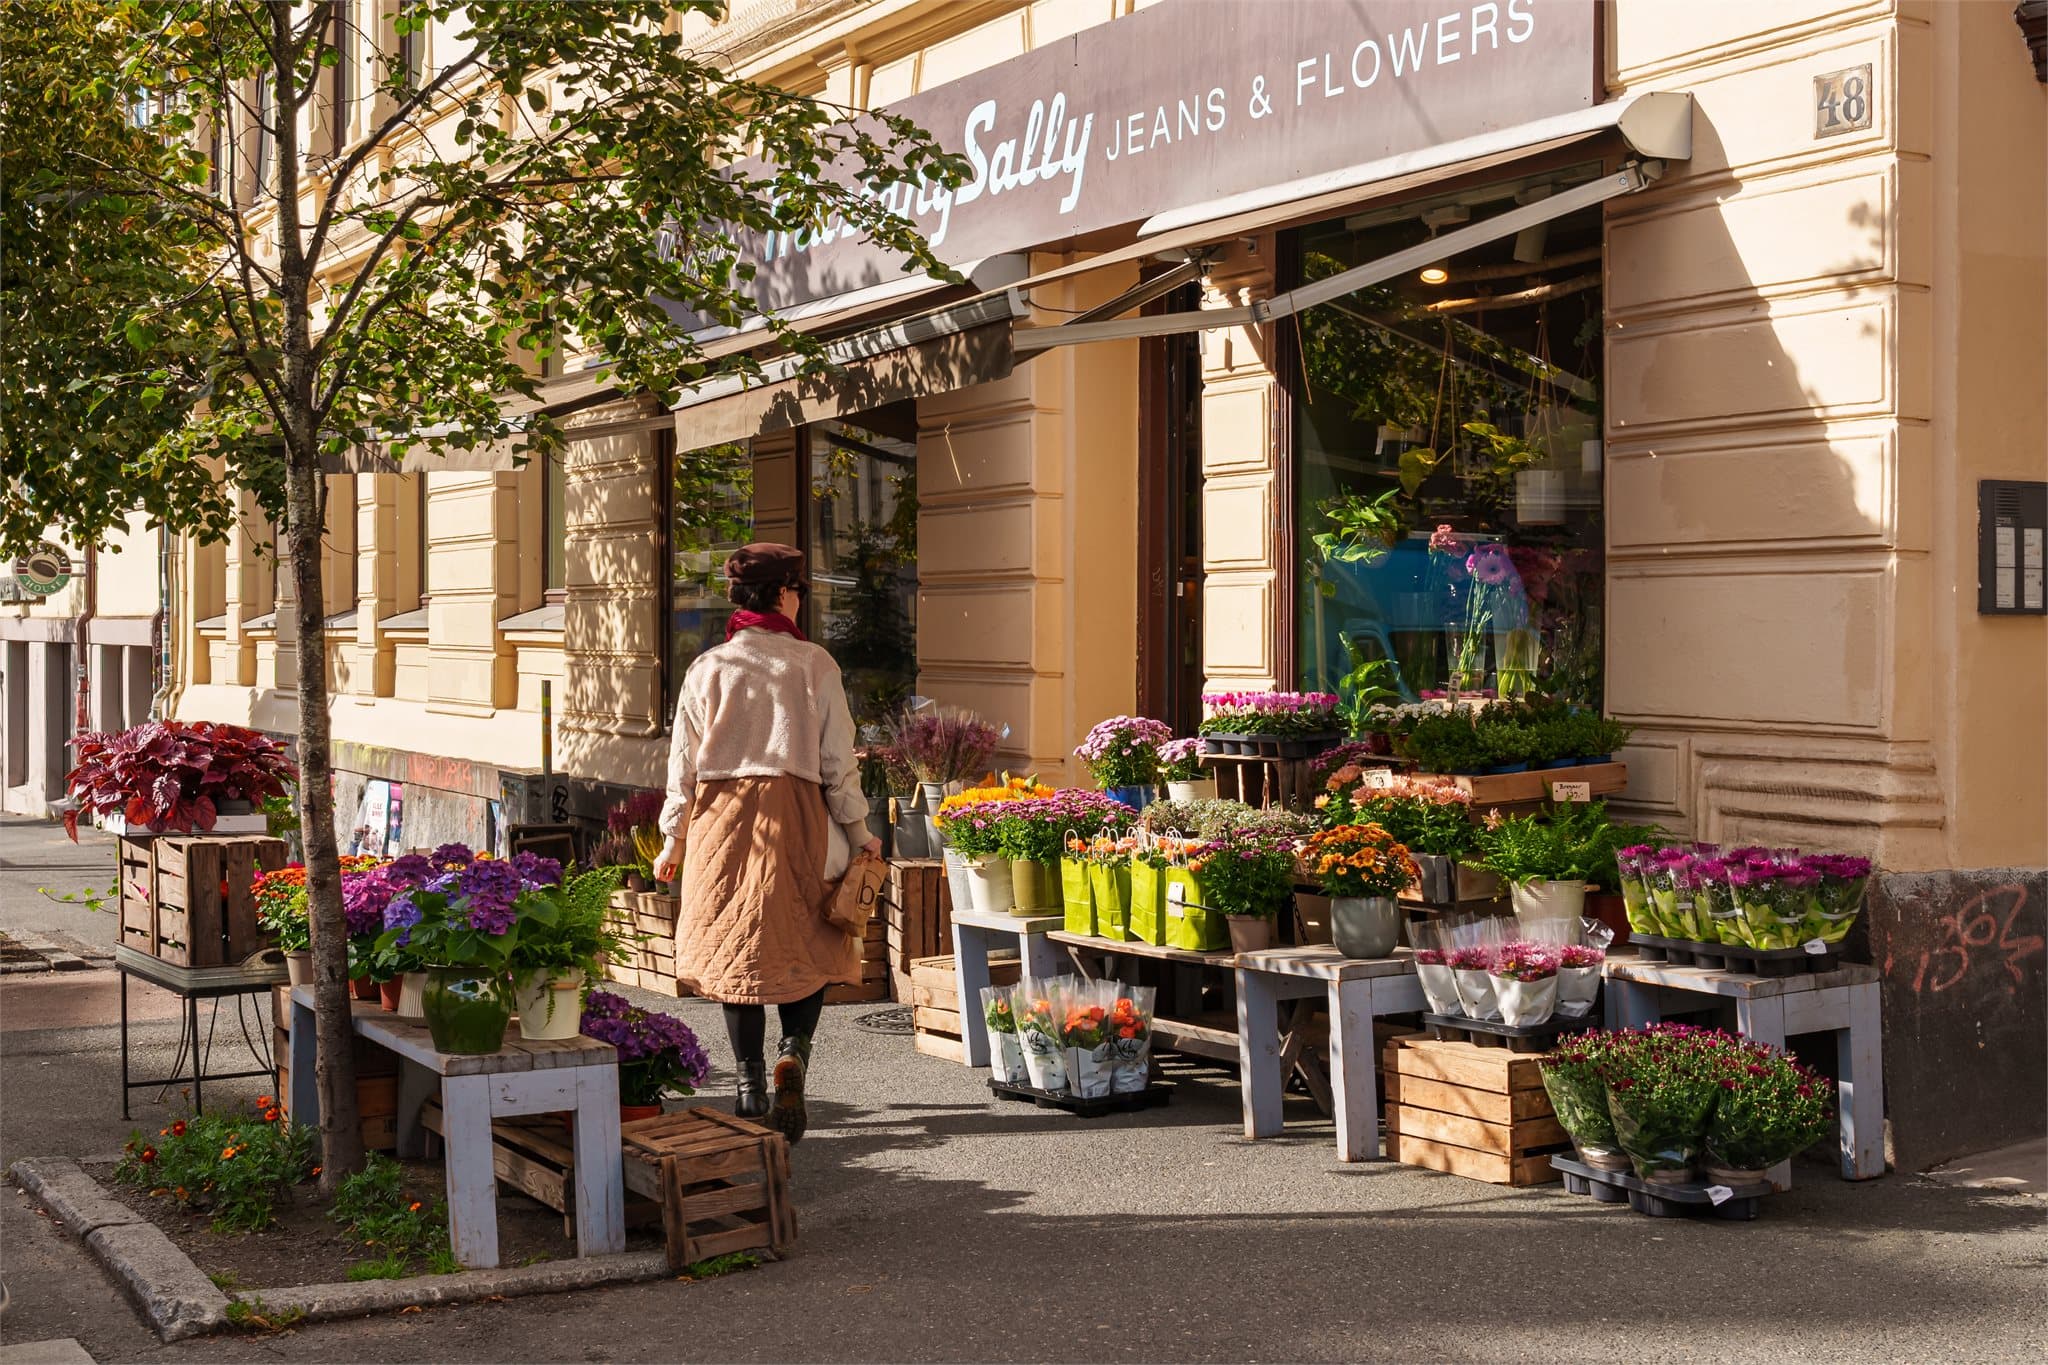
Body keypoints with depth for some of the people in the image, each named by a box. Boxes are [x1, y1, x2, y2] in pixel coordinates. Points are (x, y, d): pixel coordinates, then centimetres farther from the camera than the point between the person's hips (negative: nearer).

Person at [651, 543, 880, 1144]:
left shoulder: (708, 667, 4)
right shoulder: (814, 665, -1)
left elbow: (684, 760, 6)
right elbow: (837, 760, 0)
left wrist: (674, 840, 15)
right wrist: (858, 832, 10)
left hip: (721, 818, 2)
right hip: (796, 815, -2)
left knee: (734, 946, 9)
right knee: (807, 944, 10)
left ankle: (750, 1084, 9)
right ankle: (793, 1051, -12)